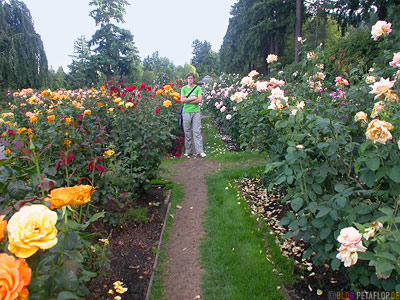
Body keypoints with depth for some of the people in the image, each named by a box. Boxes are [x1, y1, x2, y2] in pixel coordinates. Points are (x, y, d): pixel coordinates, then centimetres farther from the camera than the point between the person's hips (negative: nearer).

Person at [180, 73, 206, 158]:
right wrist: (193, 98, -5)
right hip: (186, 112, 1)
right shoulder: (184, 88, 11)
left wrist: (188, 100, -6)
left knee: (197, 132, -4)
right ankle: (188, 151, 11)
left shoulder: (198, 88, 8)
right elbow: (182, 100, -2)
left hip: (196, 112, -1)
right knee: (187, 133, 3)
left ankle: (200, 151, -3)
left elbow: (200, 100, -4)